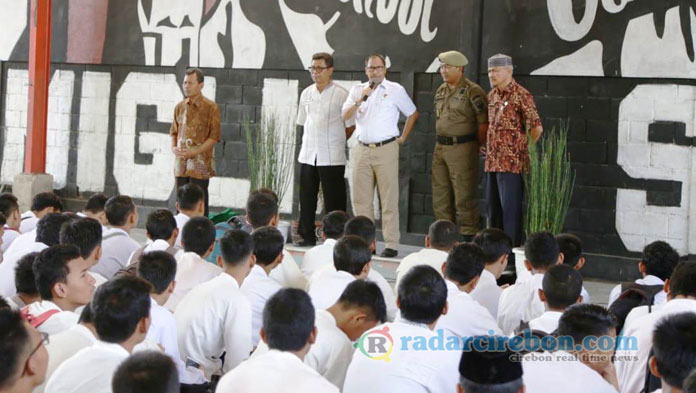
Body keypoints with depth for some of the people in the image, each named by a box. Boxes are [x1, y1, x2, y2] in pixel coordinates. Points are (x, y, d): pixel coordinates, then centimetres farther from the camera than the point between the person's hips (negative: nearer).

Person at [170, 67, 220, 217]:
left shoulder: (211, 107, -6)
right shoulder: (179, 107, 11)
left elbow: (214, 136, -8)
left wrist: (195, 151, -17)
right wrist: (173, 147, -1)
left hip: (200, 162, -5)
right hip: (181, 162, 5)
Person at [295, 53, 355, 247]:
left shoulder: (341, 94, -5)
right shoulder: (306, 93, 9)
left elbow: (350, 125, 0)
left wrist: (335, 142, 5)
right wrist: (314, 141, 14)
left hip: (332, 157, -5)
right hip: (308, 154, 5)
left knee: (334, 201, -2)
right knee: (306, 198, 8)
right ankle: (307, 236, 18)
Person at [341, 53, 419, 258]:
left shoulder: (395, 90, 3)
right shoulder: (358, 90, 11)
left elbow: (413, 114, 11)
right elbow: (345, 116, 2)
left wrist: (403, 138, 7)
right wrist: (360, 100, -12)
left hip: (386, 149, -4)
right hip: (362, 149, 4)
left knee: (389, 200, -5)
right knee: (361, 199, 5)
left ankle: (391, 244, -3)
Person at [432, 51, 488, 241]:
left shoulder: (472, 91, -10)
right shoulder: (440, 91, 14)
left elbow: (484, 123, -11)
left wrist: (475, 147, -7)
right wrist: (441, 142, 15)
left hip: (462, 148, -8)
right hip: (440, 147, 8)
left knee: (464, 196, -6)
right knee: (440, 195, 12)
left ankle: (468, 237, 0)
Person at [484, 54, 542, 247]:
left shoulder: (521, 95, -10)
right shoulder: (492, 95, 14)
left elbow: (536, 127, -12)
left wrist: (522, 149, -3)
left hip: (511, 163, -8)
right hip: (492, 162, 8)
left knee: (510, 208, -6)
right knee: (493, 207, 12)